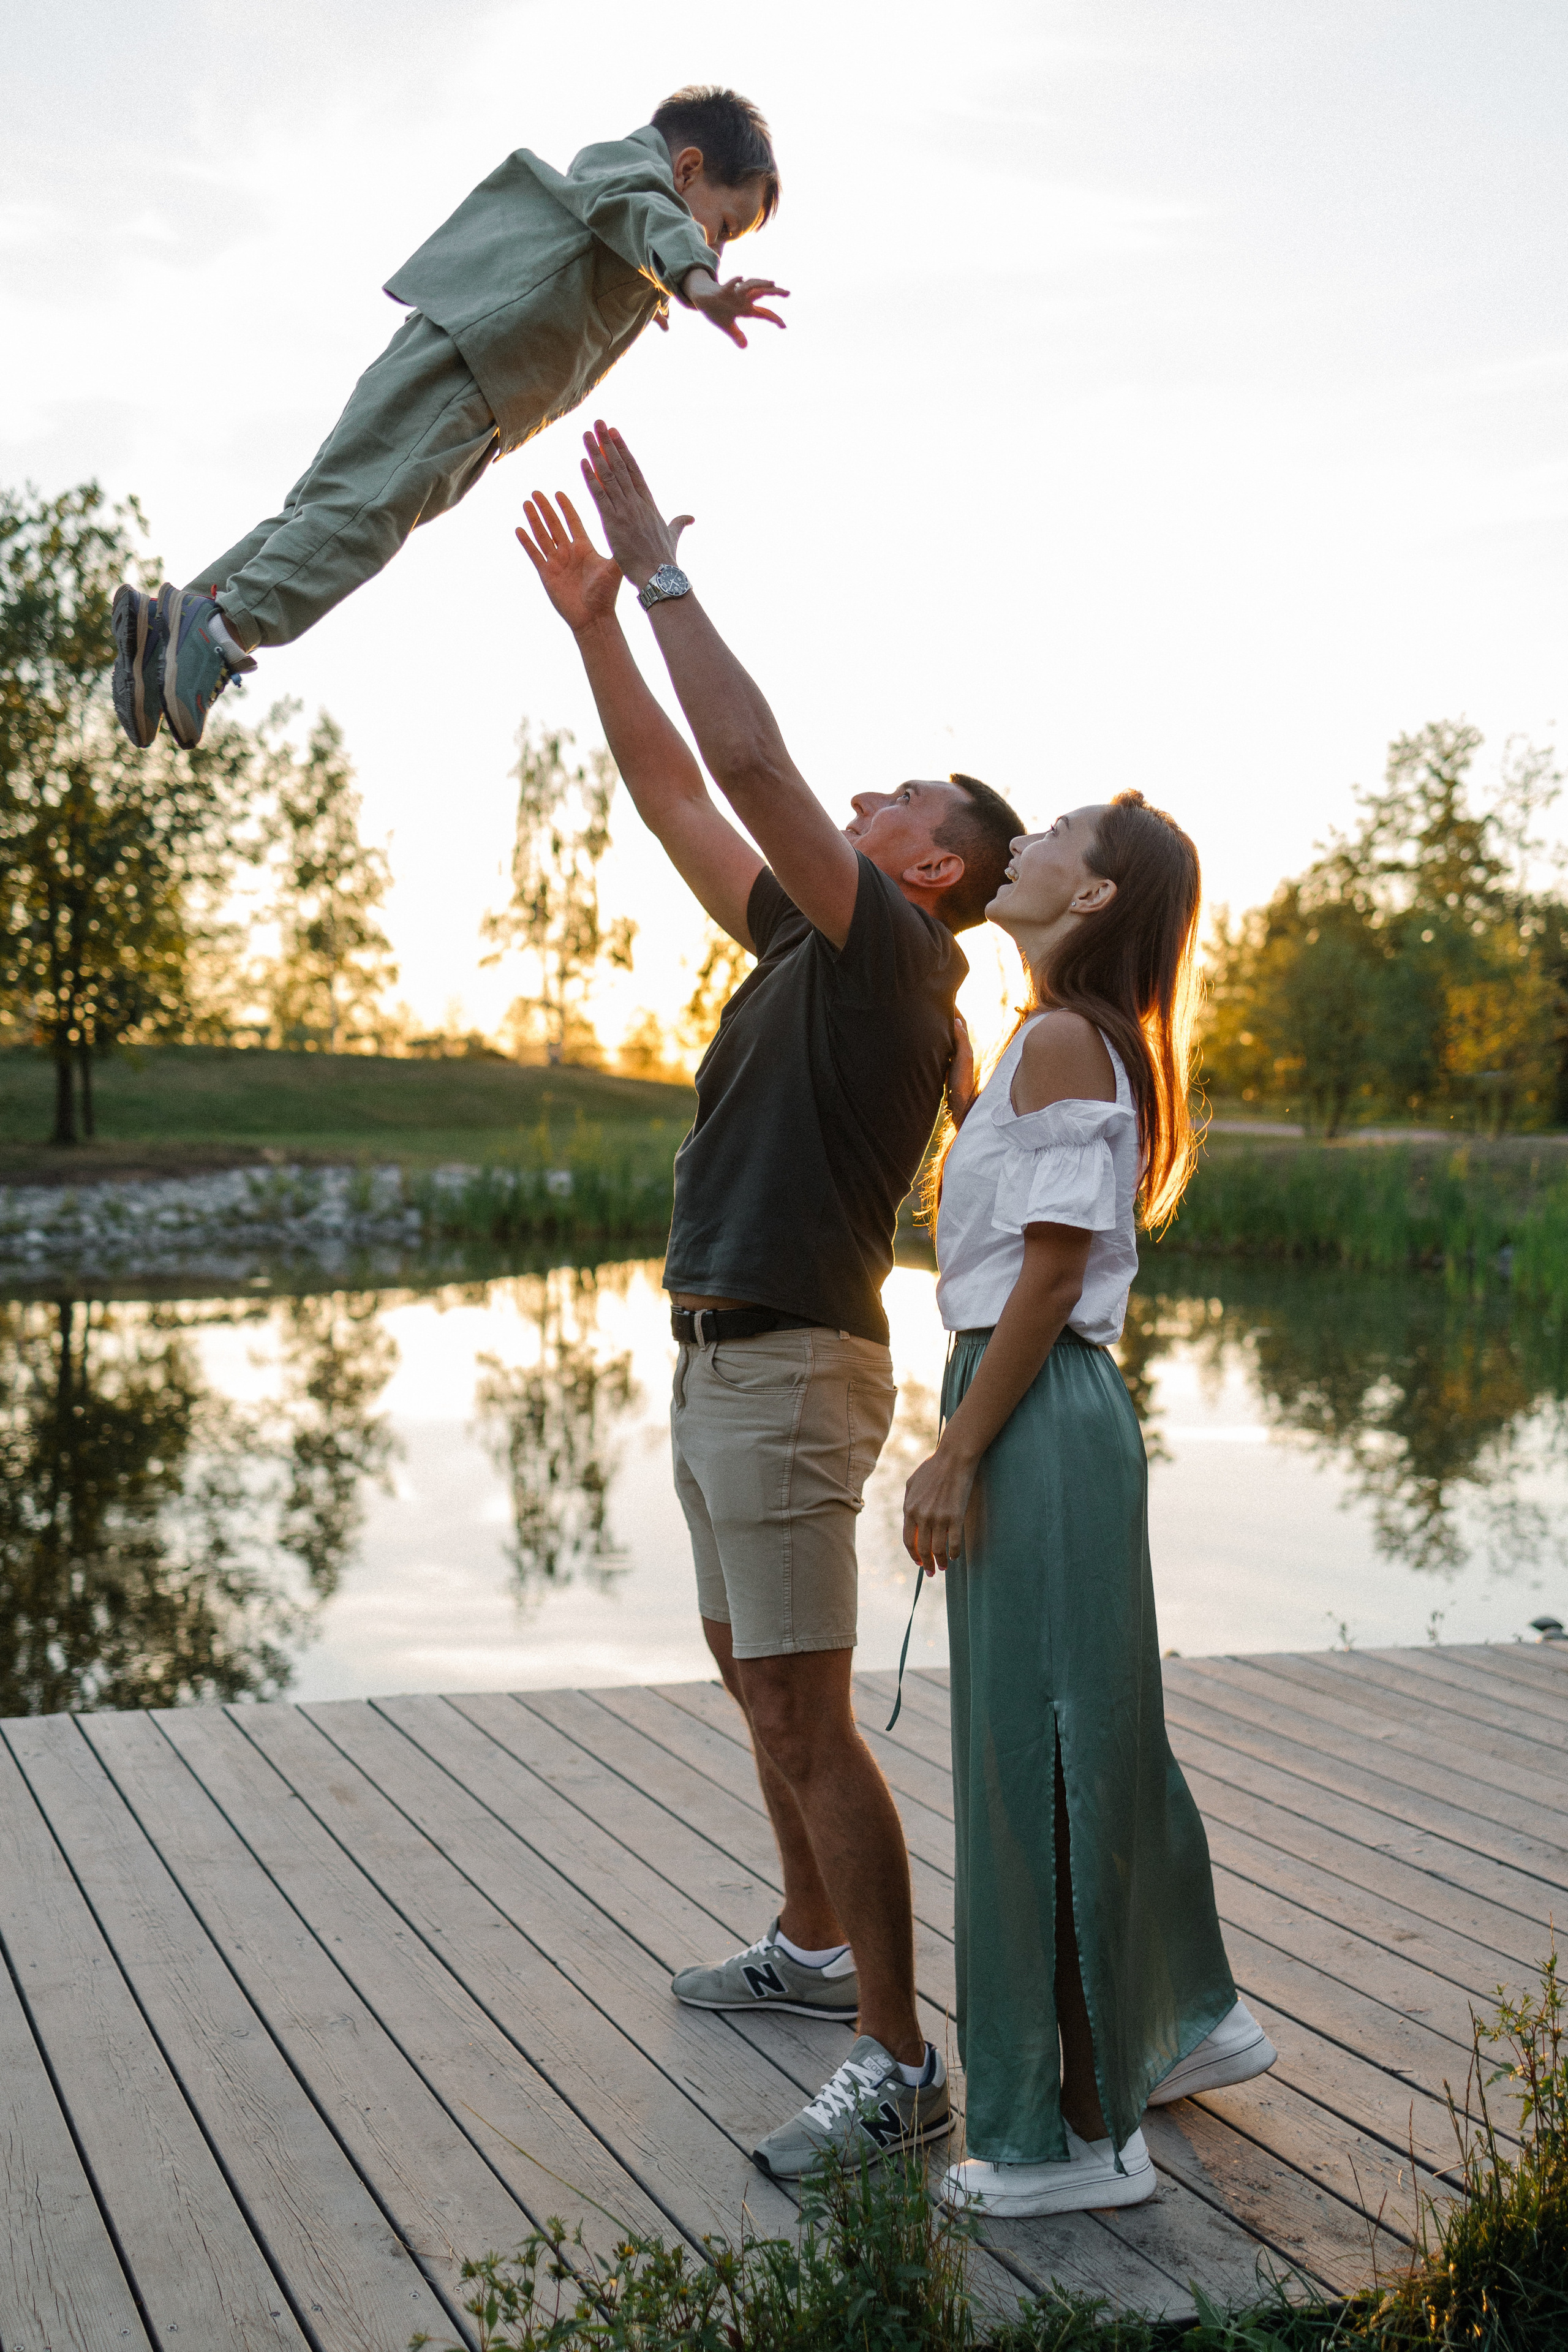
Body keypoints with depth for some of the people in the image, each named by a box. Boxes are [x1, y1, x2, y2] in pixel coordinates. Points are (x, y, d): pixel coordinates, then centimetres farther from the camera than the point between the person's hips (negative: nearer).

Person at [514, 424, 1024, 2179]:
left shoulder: (893, 953, -12)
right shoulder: (811, 945, 14)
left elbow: (751, 762, -22)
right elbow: (678, 800, 18)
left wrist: (662, 569, -16)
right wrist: (595, 625, 14)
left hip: (791, 1365, -10)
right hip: (725, 1362, 10)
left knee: (805, 1717, -11)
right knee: (758, 1686, 20)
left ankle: (899, 2064, -7)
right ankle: (811, 1946, 36)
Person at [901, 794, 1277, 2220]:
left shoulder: (1062, 1043, -15)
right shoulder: (1086, 1042, 14)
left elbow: (1048, 1272, -18)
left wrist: (954, 1459, -17)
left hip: (1037, 1416, -10)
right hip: (1063, 1410, 10)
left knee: (1039, 1751, -2)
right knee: (1092, 1733, 20)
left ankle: (1076, 2132, 9)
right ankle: (1191, 2017, 37)